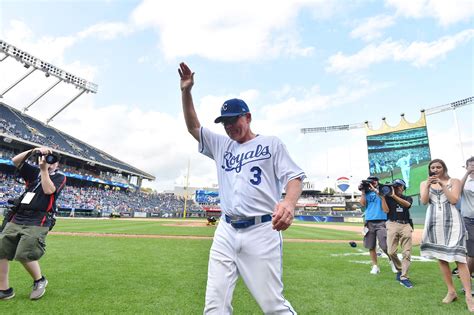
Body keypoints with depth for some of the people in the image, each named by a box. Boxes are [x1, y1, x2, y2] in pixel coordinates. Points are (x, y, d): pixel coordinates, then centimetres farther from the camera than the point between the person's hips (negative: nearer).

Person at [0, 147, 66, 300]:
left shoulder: (59, 177, 3)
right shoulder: (34, 172, 19)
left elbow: (48, 190, -14)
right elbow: (15, 160, 10)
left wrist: (44, 169, -11)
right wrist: (32, 151, -4)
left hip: (37, 222, -6)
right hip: (16, 219, 6)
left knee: (24, 254, -17)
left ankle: (39, 280, 8)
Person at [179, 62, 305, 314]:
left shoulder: (271, 143, 5)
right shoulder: (221, 145, 18)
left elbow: (294, 177, -3)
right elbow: (193, 126, 18)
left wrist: (289, 203, -25)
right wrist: (186, 91, 5)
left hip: (261, 231, -4)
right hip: (226, 232, 5)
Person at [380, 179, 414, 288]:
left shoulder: (408, 198, 16)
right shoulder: (388, 197, 12)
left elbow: (407, 204, -9)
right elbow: (386, 210, -3)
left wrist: (394, 195, -17)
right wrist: (382, 196, -7)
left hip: (406, 225, 1)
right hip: (392, 224, -1)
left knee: (407, 253, -6)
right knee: (391, 252, -9)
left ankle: (404, 277, 0)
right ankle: (399, 270, 16)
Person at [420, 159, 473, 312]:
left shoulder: (454, 181, 7)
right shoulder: (424, 183, 12)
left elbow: (454, 200, -6)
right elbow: (423, 201, -1)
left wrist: (442, 185, -12)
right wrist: (428, 186, -11)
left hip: (451, 221, -2)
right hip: (434, 223, 3)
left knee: (459, 257, -10)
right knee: (441, 258, 5)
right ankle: (451, 291, 16)